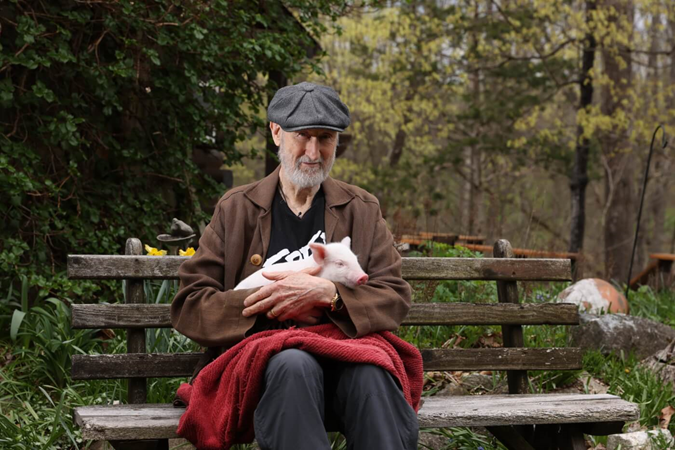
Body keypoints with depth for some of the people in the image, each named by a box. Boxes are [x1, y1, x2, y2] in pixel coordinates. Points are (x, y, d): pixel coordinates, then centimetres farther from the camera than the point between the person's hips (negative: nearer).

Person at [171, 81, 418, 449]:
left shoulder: (362, 210, 17)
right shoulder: (236, 210, 12)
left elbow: (396, 299, 5)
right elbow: (189, 307, 5)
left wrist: (327, 294, -14)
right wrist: (270, 301, -10)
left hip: (346, 353, 1)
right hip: (262, 360, -1)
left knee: (370, 372, -35)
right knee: (294, 363, -37)